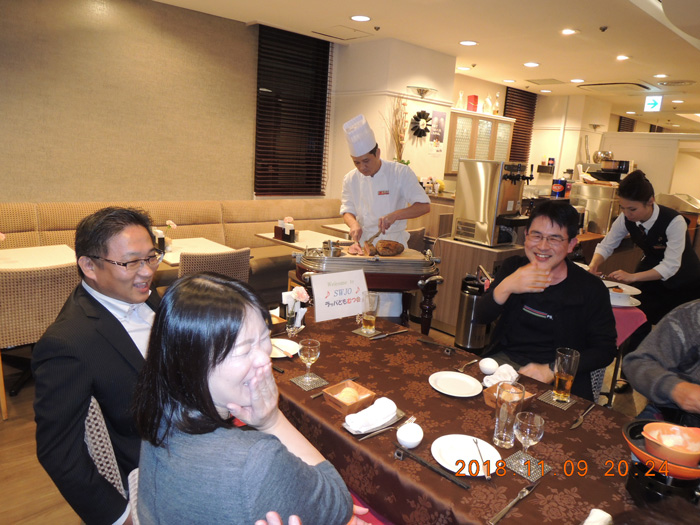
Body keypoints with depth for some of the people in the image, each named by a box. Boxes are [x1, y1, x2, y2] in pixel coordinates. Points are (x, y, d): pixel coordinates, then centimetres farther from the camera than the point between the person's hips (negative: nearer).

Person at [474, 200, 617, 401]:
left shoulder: (590, 289, -5)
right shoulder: (512, 268, 4)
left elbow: (604, 350, -2)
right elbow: (480, 317, -4)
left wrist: (552, 369, -15)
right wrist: (506, 287, -24)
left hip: (560, 378, -1)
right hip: (504, 360, 2)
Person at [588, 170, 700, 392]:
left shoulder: (674, 221, -32)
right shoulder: (627, 220, -18)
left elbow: (671, 267, -35)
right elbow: (606, 245, -10)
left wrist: (632, 277, -46)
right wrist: (594, 265, -31)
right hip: (651, 270, 4)